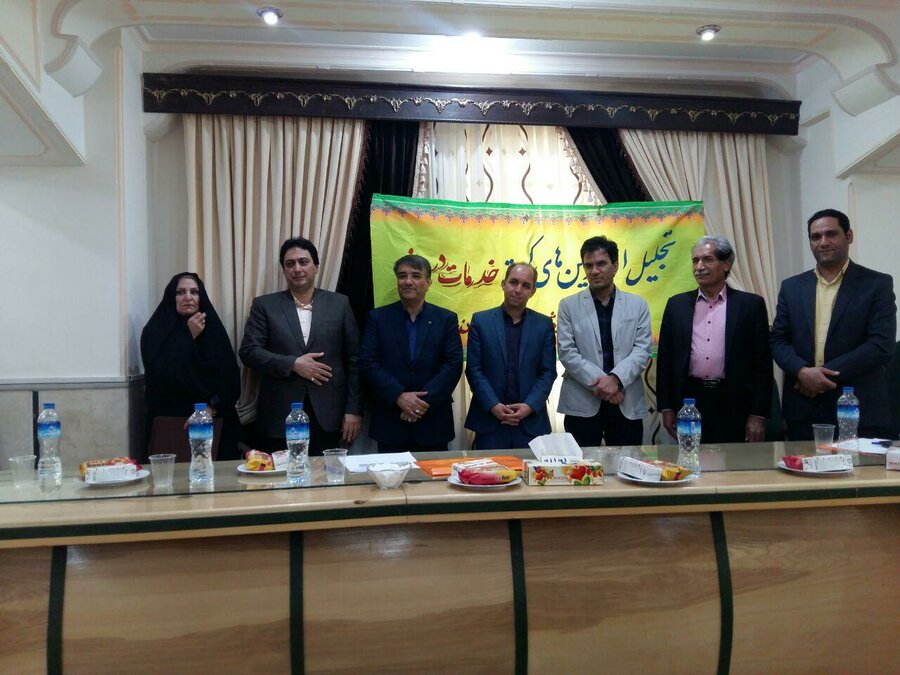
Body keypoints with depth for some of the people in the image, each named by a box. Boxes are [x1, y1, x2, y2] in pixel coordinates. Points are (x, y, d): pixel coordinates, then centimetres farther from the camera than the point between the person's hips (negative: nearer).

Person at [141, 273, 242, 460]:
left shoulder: (213, 329, 9)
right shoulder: (155, 331, 3)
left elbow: (230, 377, 2)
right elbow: (162, 375, -11)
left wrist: (211, 407, -12)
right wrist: (189, 337, -9)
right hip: (171, 422, -2)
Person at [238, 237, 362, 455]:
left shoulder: (339, 303, 6)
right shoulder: (264, 305, 6)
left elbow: (354, 359, 4)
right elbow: (248, 351, -1)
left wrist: (354, 409, -1)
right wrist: (293, 364, -13)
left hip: (327, 415, 1)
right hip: (279, 416, 0)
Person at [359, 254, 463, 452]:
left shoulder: (447, 319, 5)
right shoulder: (378, 317, 4)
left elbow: (454, 364, -3)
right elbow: (367, 362, -3)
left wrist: (425, 400, -13)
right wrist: (399, 396, -14)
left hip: (433, 423, 0)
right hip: (390, 422, 0)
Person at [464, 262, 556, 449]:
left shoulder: (544, 324, 6)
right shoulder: (481, 321, 3)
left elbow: (548, 371, 3)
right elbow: (474, 369, -1)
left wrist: (530, 406, -10)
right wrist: (493, 405, -12)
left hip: (531, 422, 1)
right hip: (489, 419, -1)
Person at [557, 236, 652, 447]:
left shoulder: (638, 305, 9)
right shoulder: (568, 306, 5)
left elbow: (643, 350, 1)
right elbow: (566, 352, -3)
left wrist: (615, 378, -15)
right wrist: (599, 382, -13)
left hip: (627, 404, 2)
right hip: (581, 404, -1)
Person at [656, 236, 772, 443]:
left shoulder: (751, 304, 2)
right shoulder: (677, 304, 8)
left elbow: (762, 362, 0)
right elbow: (665, 359, 8)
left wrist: (759, 415, -4)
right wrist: (666, 407, 4)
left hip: (734, 404, -1)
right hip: (689, 401, 2)